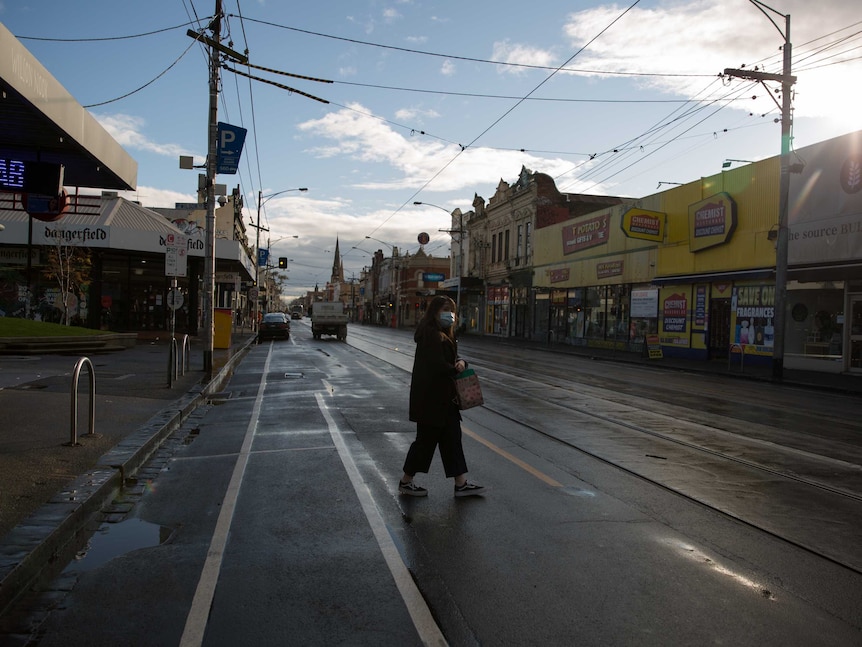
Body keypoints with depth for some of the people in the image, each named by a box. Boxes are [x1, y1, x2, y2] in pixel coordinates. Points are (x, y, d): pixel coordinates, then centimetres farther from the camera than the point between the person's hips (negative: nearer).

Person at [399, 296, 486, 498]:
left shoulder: (444, 335, 14)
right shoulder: (430, 334, -17)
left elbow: (452, 358, 12)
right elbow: (437, 365, -24)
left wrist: (460, 362, -11)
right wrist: (455, 370, -8)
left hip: (444, 397, 10)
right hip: (430, 397, -10)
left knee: (452, 438, 11)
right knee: (426, 439, 2)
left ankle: (461, 484, 17)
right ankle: (406, 482, 17)